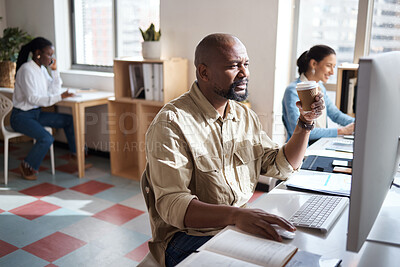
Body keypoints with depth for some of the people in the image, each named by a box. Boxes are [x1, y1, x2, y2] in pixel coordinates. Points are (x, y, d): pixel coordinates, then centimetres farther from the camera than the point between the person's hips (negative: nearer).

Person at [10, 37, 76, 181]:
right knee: (46, 138, -27)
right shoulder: (27, 69, -19)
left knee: (69, 120, 1)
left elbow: (54, 90, 8)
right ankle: (27, 166, -3)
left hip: (36, 113, 9)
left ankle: (76, 153, 13)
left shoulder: (42, 69, 7)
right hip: (21, 116, -8)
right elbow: (32, 98, -24)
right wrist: (59, 97, -28)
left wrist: (55, 70, -1)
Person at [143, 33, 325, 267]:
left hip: (242, 225, 7)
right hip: (190, 236, -6)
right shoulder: (172, 123, -17)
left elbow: (281, 165, 14)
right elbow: (171, 205, -25)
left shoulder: (245, 116, 8)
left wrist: (306, 121, 0)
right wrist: (235, 215, -41)